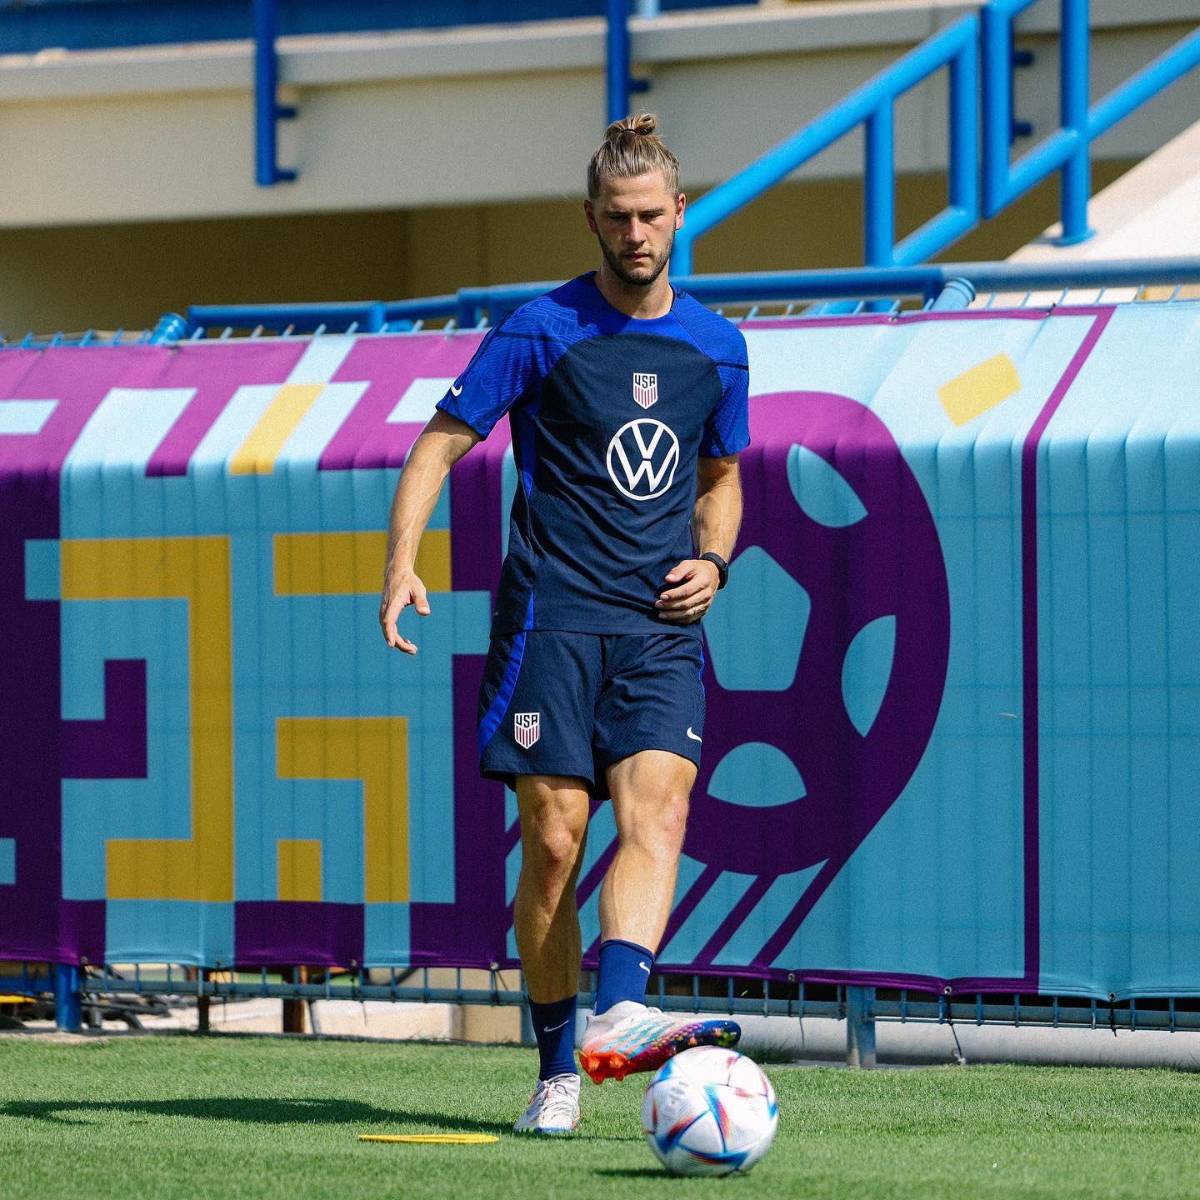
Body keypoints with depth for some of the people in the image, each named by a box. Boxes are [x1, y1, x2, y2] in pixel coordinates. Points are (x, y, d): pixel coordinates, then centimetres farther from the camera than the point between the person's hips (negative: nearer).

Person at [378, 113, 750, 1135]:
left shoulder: (718, 348, 12)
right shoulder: (544, 331, 0)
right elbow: (440, 444, 0)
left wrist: (712, 561, 5)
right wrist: (403, 564, -14)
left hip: (661, 626, 3)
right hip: (554, 616, -3)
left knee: (656, 811, -20)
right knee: (554, 840, -6)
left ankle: (619, 1016, -36)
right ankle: (557, 1070, 3)